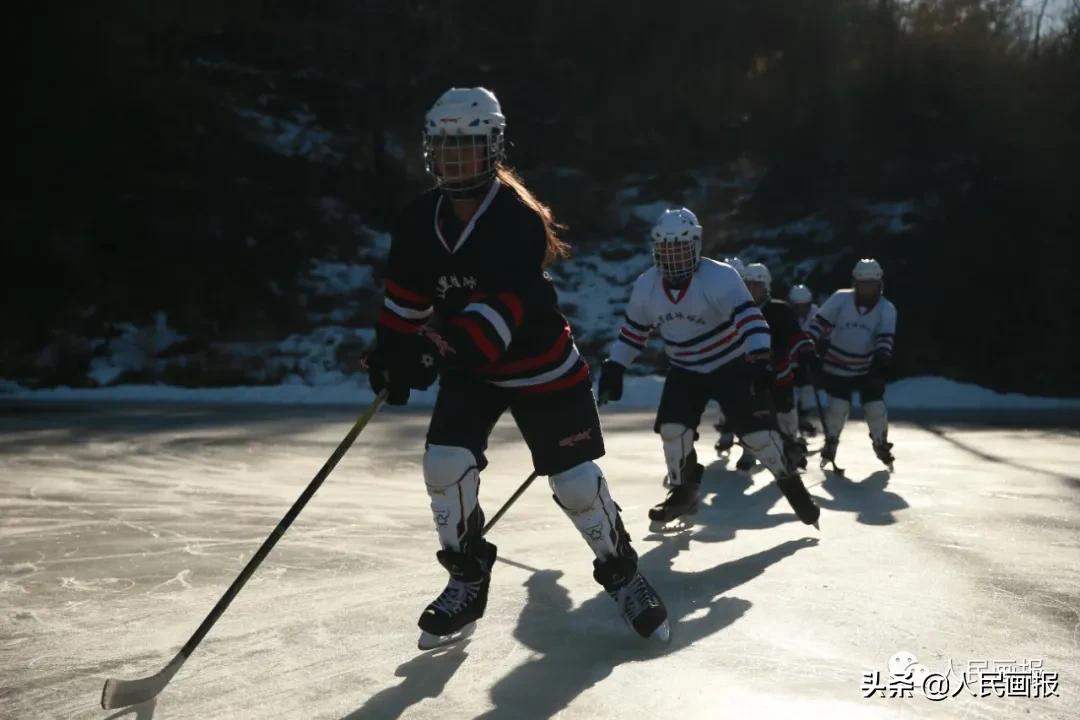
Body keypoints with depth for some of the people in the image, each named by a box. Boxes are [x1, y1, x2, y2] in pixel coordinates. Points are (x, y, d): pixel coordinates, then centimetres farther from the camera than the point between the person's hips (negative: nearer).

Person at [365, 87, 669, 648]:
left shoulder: (518, 219, -24)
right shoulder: (421, 220, -5)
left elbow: (502, 306, -36)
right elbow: (407, 295, 7)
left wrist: (442, 349, -47)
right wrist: (391, 352, 2)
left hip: (541, 367, -5)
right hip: (469, 367, 5)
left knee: (576, 481, -4)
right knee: (445, 464, -11)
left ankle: (622, 574, 21)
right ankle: (467, 581, 9)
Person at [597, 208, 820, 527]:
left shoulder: (720, 277, -25)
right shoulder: (646, 286, -7)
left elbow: (748, 318, -35)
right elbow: (633, 330, 6)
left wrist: (760, 360, -47)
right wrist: (614, 368, 0)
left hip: (732, 366, -4)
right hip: (685, 370, 4)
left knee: (757, 430, -12)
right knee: (672, 428, -9)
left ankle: (792, 485, 10)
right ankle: (683, 492, 13)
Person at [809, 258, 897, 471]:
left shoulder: (887, 309, -11)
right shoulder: (840, 299, -13)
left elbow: (885, 339, -19)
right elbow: (820, 323, -9)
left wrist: (881, 361, -35)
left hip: (868, 369, 1)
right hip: (837, 367, -1)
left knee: (875, 408, -2)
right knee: (838, 407, -8)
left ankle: (881, 445, 24)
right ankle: (830, 445, 15)